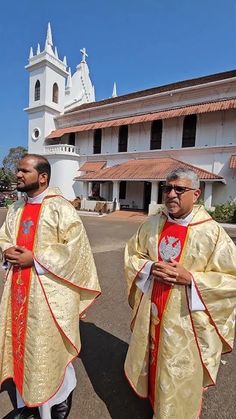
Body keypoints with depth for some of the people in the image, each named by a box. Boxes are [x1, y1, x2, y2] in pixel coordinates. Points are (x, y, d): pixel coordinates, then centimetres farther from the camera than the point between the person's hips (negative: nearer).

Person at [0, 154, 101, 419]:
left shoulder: (61, 208, -14)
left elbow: (74, 247, -18)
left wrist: (34, 259, -19)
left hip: (49, 292, -6)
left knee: (50, 347, 11)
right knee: (22, 343, 19)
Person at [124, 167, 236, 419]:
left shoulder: (211, 231, -16)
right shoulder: (152, 224, -5)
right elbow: (132, 255, 5)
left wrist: (190, 278, -23)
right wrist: (150, 268, -14)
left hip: (185, 317, -3)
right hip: (151, 312, 4)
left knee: (179, 374, 15)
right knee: (150, 359, 25)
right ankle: (151, 394, 55)